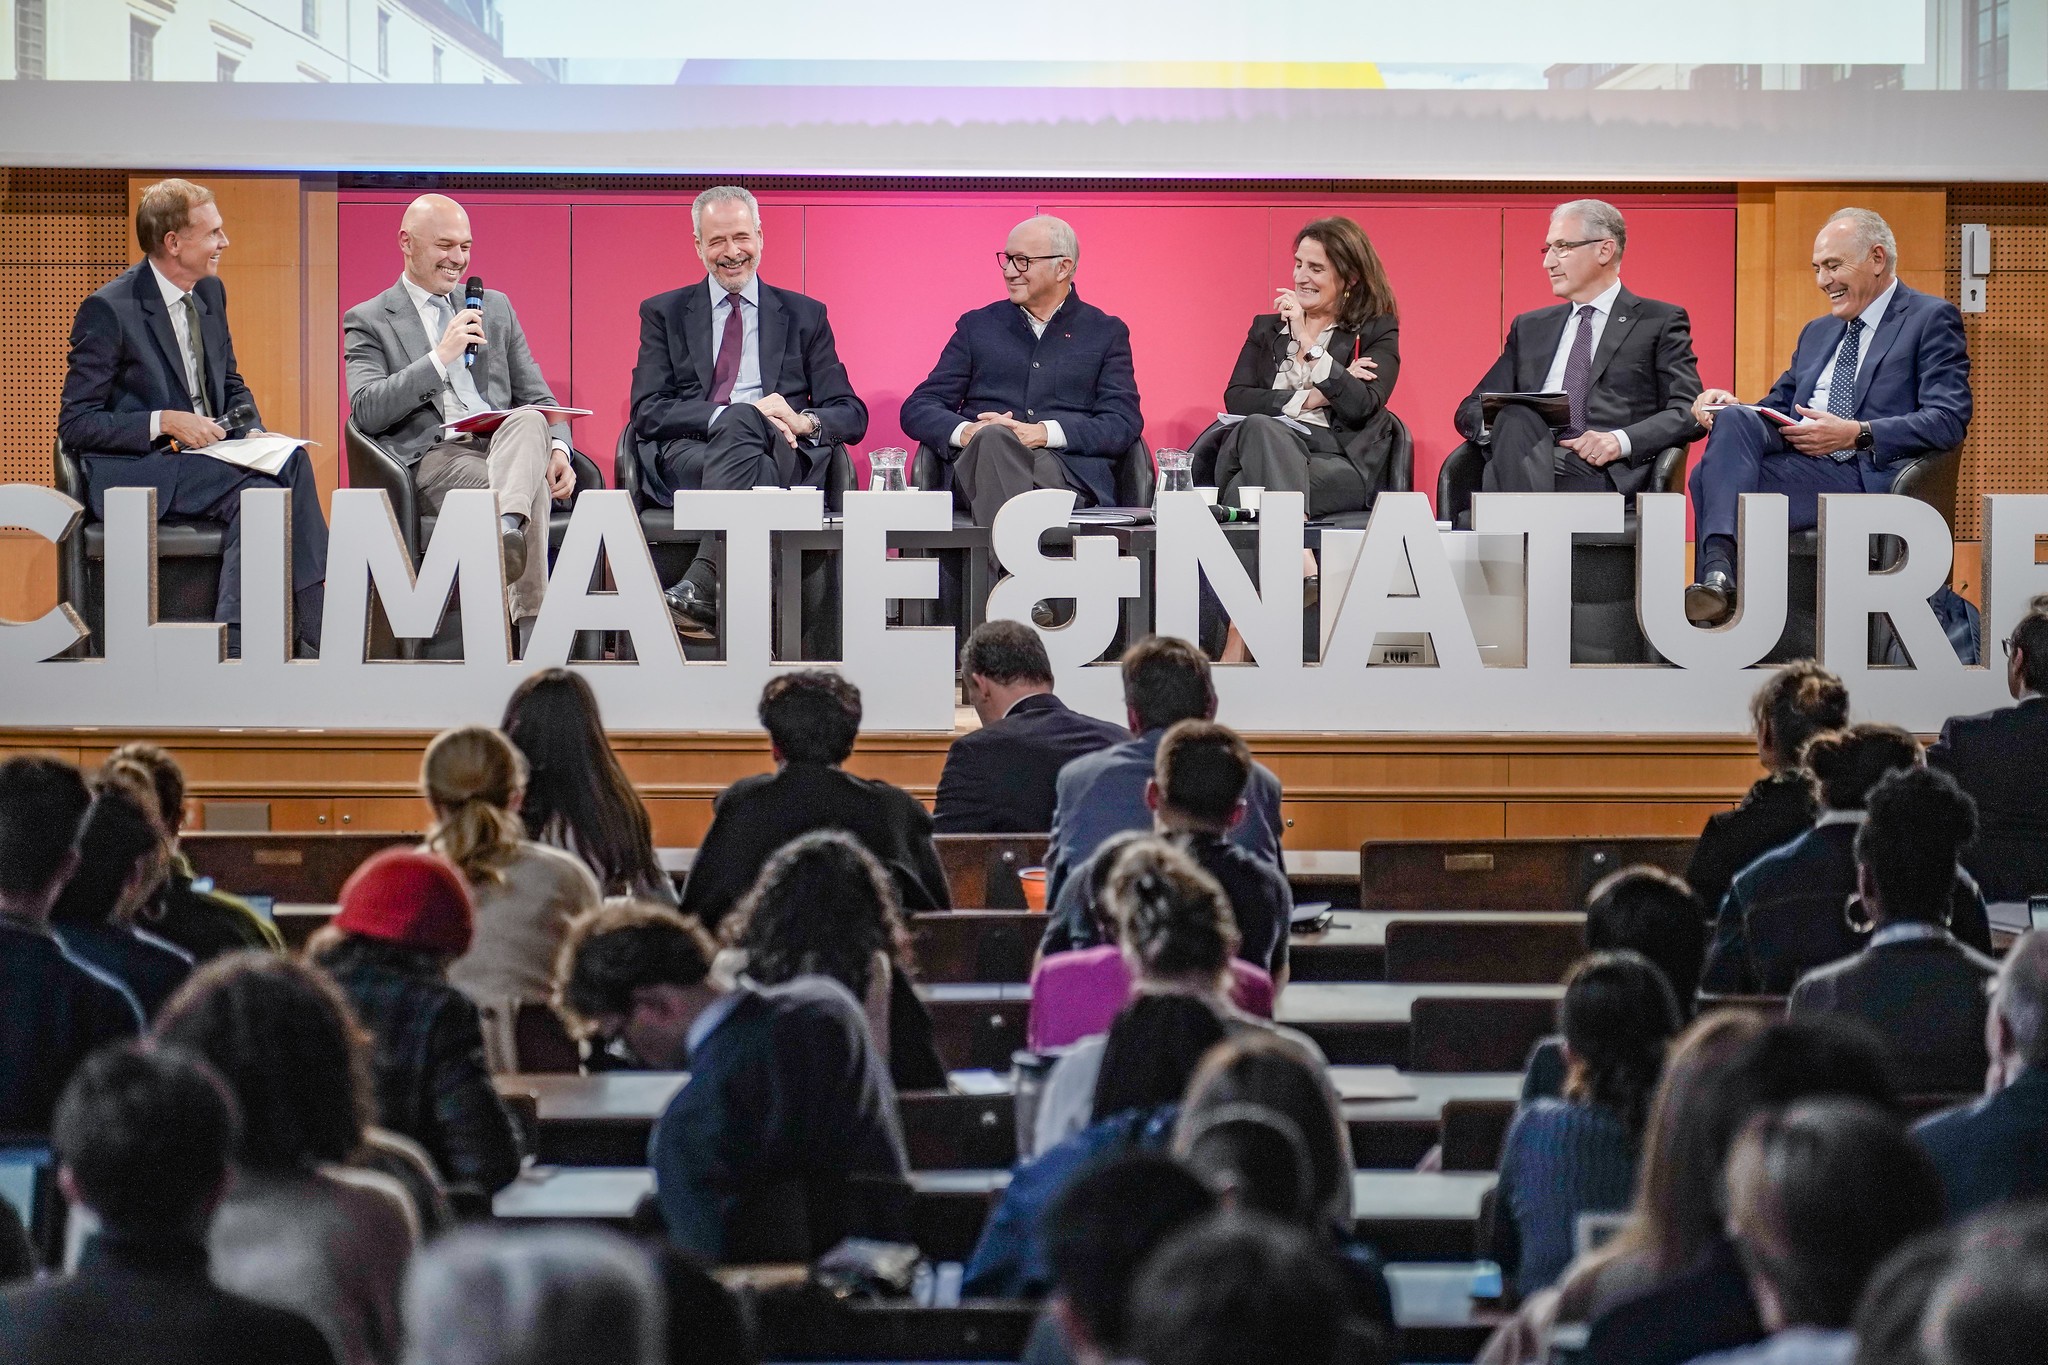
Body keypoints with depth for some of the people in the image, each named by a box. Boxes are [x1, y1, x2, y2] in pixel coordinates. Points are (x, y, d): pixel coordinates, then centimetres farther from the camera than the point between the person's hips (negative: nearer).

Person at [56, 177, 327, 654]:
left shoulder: (210, 292, 11)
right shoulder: (109, 309, -10)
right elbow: (75, 425, -10)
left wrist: (253, 433, 2)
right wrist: (165, 423, -20)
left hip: (207, 451, 7)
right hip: (135, 471, -7)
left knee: (290, 461, -25)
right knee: (258, 488, -31)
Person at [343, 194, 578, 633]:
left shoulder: (494, 306, 25)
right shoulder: (368, 321, 11)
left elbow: (536, 397, 22)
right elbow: (366, 412, -5)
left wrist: (558, 448, -2)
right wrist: (440, 357, -12)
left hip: (504, 442, 3)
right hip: (432, 458, -3)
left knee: (530, 422, -37)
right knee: (531, 491, -36)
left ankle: (508, 530, -64)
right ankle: (532, 628, -46)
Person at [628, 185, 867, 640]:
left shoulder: (805, 316, 20)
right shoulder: (664, 313, 18)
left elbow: (851, 415, 12)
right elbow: (647, 412, 3)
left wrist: (805, 422, -13)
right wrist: (727, 415, -15)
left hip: (780, 455, 1)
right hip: (685, 457, -1)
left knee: (742, 423, -36)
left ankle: (699, 586, -47)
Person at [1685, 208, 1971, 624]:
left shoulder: (1931, 320, 6)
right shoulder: (1816, 333, 31)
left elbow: (1949, 421, -7)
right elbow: (1780, 405, 27)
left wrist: (1856, 434, -19)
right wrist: (1730, 407, 2)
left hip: (1865, 478, -6)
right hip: (1798, 465, 6)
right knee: (1734, 420, -30)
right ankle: (1717, 571, -47)